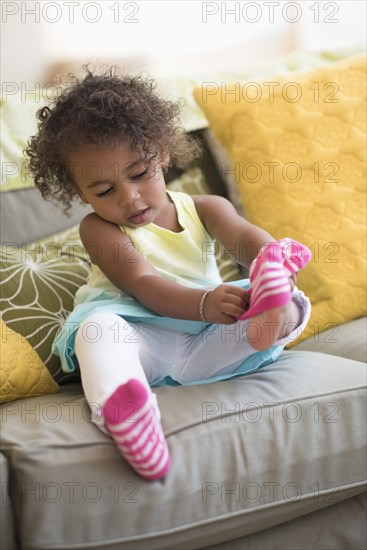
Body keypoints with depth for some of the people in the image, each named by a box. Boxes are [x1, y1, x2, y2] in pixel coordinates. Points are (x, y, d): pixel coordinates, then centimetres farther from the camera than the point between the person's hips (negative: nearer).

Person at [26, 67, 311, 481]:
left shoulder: (204, 210, 12)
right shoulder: (98, 229, 2)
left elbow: (243, 237, -10)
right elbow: (142, 285, -15)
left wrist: (271, 263, -36)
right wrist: (205, 304, -35)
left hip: (205, 342, 3)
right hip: (138, 337, -3)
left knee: (295, 306, -17)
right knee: (95, 329, -36)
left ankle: (266, 315, -52)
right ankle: (117, 408, -64)